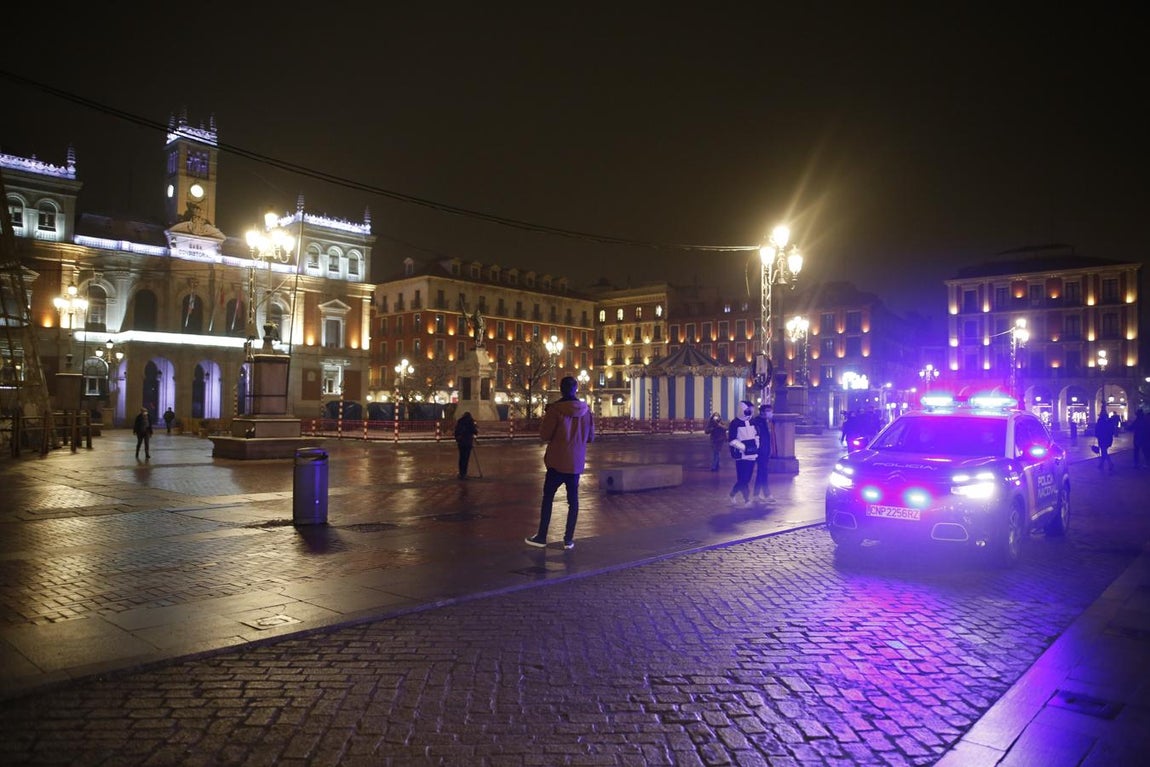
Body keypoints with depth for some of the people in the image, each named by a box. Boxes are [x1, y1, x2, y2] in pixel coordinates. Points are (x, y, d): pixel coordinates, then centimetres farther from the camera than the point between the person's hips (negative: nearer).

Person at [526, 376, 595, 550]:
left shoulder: (555, 409, -14)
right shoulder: (586, 410, -1)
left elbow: (544, 435, -10)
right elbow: (591, 437, 6)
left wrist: (546, 418, 6)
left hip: (557, 461, -3)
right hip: (576, 462, 3)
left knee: (548, 497, 9)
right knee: (573, 499, 10)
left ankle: (541, 537, 13)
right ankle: (568, 539, 11)